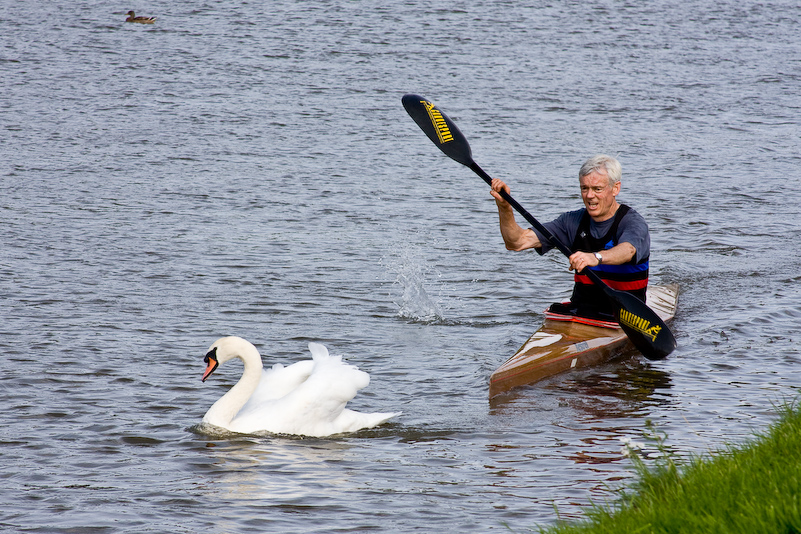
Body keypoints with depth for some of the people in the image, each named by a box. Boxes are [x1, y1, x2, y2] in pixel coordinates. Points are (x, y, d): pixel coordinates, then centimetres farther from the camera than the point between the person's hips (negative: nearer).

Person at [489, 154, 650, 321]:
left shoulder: (634, 223, -10)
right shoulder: (573, 221, 6)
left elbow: (627, 251, -35)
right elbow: (517, 242, 1)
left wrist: (596, 257, -56)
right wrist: (504, 207, -17)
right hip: (580, 309, 4)